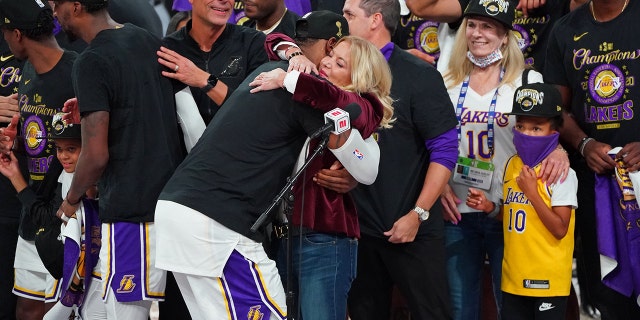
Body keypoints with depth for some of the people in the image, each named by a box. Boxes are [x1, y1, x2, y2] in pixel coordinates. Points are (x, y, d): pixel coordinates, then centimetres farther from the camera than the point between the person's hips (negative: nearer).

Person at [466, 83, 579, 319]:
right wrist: (489, 207, 2)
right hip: (514, 276, 6)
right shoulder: (512, 165, 9)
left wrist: (532, 191, -19)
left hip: (547, 281, -6)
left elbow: (560, 229, -17)